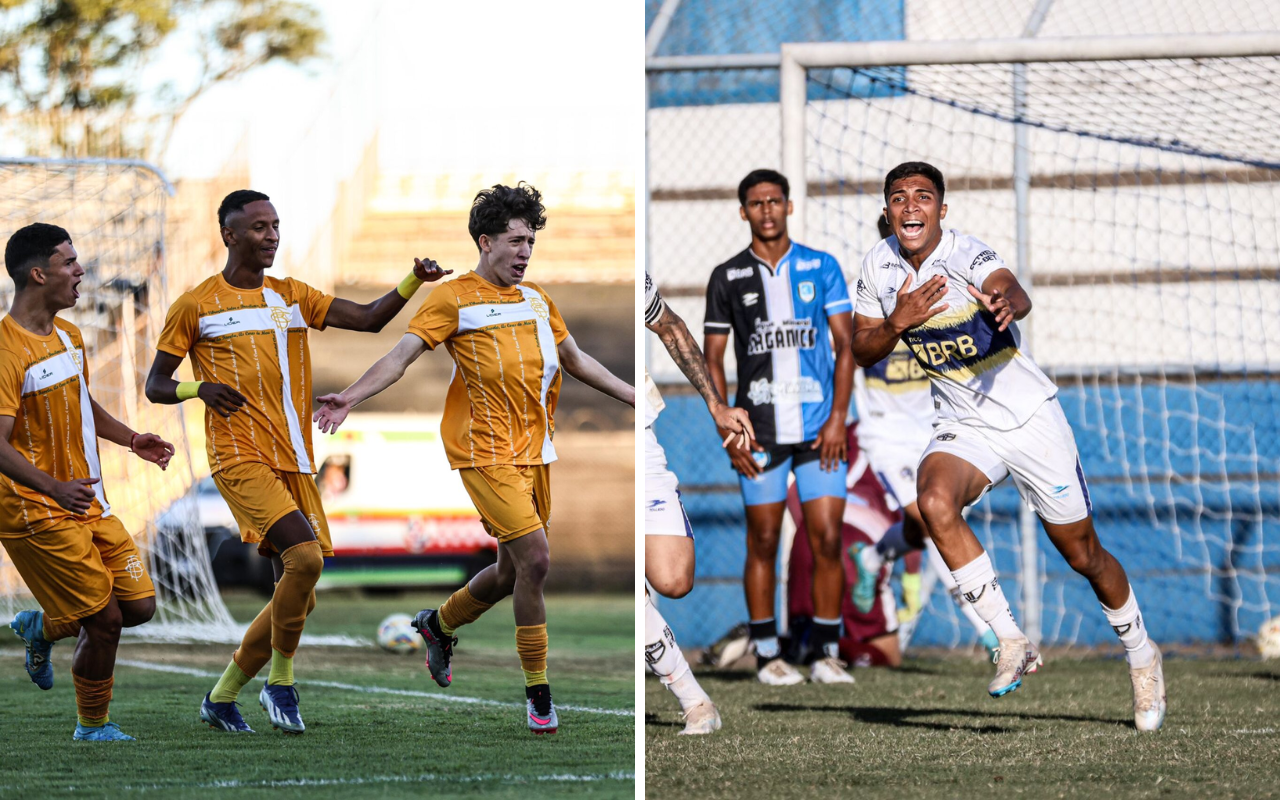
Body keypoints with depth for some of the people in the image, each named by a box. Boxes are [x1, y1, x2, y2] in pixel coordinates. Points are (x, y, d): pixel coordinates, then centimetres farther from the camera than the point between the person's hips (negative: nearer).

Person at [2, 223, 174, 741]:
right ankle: (93, 726, 12)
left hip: (87, 502, 8)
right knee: (105, 619, -9)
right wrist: (54, 488, -39)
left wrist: (132, 440, 15)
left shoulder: (68, 336, 11)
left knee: (139, 605, 3)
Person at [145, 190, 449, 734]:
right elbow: (155, 386, 6)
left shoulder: (293, 298, 16)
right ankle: (280, 683, -9)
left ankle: (222, 697, 21)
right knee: (305, 556, -26)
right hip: (242, 460, -6)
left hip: (296, 464, 6)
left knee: (297, 599, 4)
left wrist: (414, 281, -8)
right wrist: (198, 388, -14)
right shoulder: (196, 306, 2)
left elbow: (369, 319, 9)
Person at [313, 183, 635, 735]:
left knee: (513, 572, 10)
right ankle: (538, 693, -7)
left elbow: (575, 361, 26)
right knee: (534, 558, -17)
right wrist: (350, 397, -27)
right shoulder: (454, 299, -5)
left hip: (535, 450, 7)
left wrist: (637, 398, 27)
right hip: (487, 450, -7)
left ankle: (439, 625, 39)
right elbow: (402, 354, -12)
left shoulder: (537, 300, 15)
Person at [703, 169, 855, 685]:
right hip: (759, 429, 0)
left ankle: (827, 654, 4)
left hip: (819, 428, 0)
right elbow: (712, 358, 7)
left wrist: (838, 418, -7)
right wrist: (728, 431, -3)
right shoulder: (728, 278, 5)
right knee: (763, 543, 2)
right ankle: (767, 654, 9)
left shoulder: (821, 267, 6)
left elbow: (844, 344, 4)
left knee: (827, 540, -4)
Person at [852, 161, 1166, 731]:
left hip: (1029, 416, -4)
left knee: (1083, 554, 4)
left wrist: (1007, 304, -66)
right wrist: (896, 324, -19)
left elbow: (1015, 294, -41)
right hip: (964, 426, 4)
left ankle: (1141, 656, 31)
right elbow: (861, 352, 3)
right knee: (935, 503, -28)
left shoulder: (965, 255, -21)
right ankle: (1012, 642, -20)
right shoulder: (880, 265, -4)